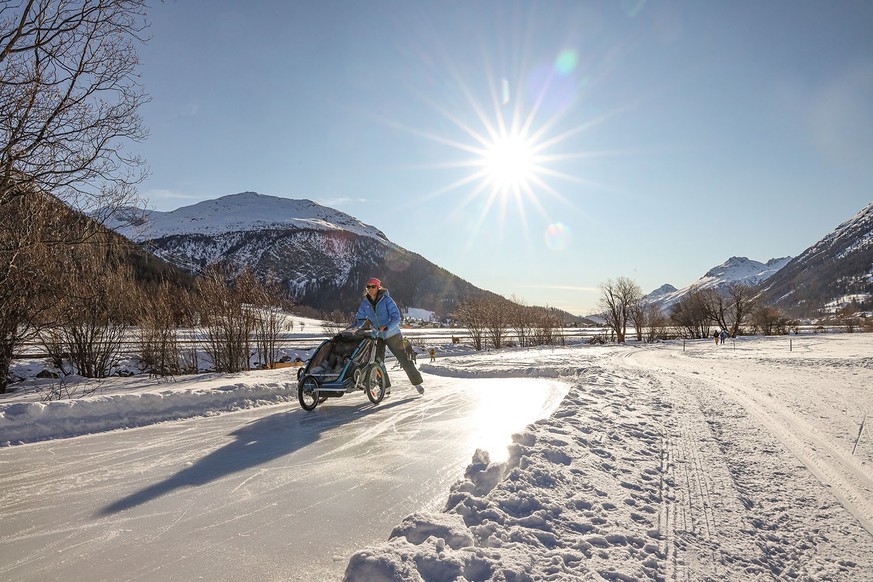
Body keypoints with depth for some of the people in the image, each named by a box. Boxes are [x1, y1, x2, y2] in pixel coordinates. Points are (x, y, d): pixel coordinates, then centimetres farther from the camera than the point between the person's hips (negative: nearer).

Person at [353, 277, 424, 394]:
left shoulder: (386, 300, -14)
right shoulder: (365, 303, 0)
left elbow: (396, 318, -19)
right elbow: (359, 319, 5)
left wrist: (386, 327, -34)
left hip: (392, 335, -4)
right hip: (377, 337, 4)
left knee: (403, 359, 1)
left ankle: (417, 383, 16)